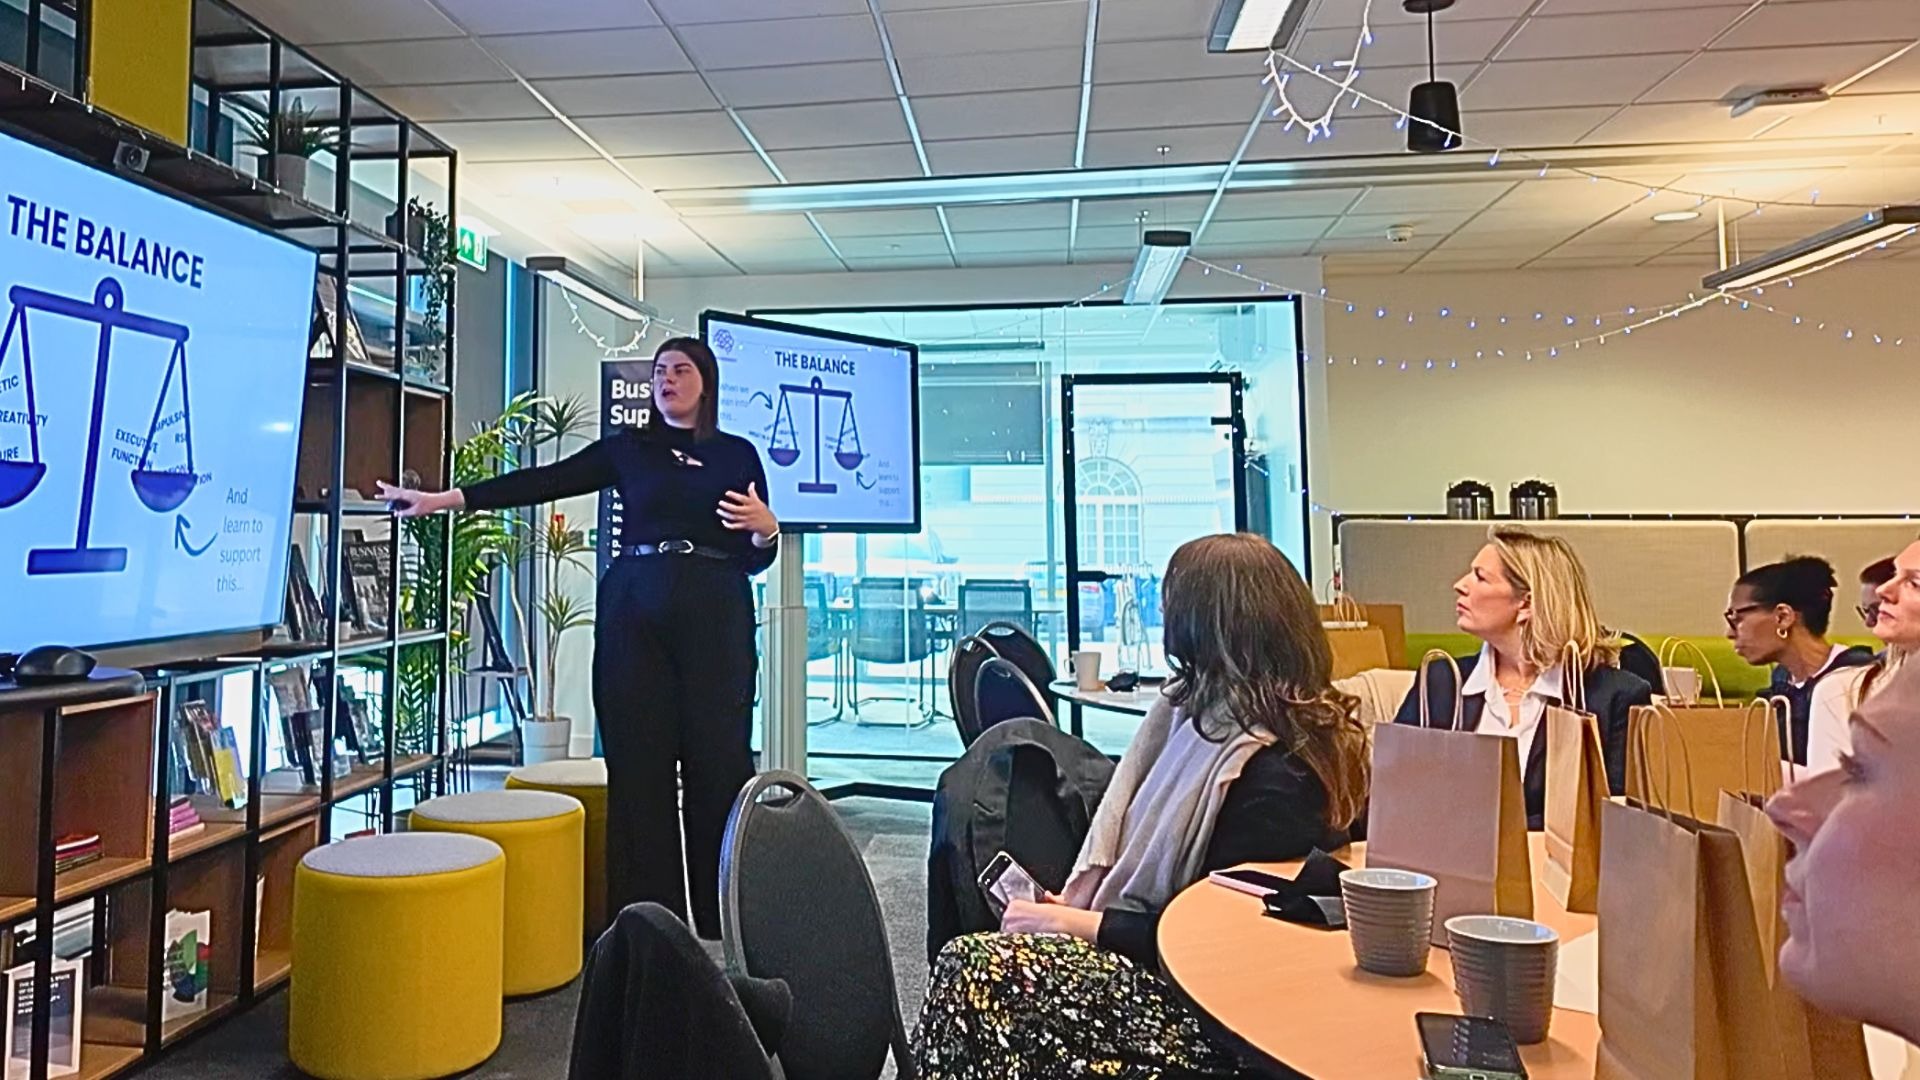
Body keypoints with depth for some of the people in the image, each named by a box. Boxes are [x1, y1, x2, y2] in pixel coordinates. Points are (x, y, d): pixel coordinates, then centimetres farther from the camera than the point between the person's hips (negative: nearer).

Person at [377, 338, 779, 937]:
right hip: (634, 612, 1)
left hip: (716, 617, -1)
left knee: (718, 760, -3)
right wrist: (446, 498, -3)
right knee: (638, 764, 0)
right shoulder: (627, 448, 12)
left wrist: (765, 526, -11)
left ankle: (726, 924, 8)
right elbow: (544, 481, 3)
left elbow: (756, 559, 11)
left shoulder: (739, 455, 10)